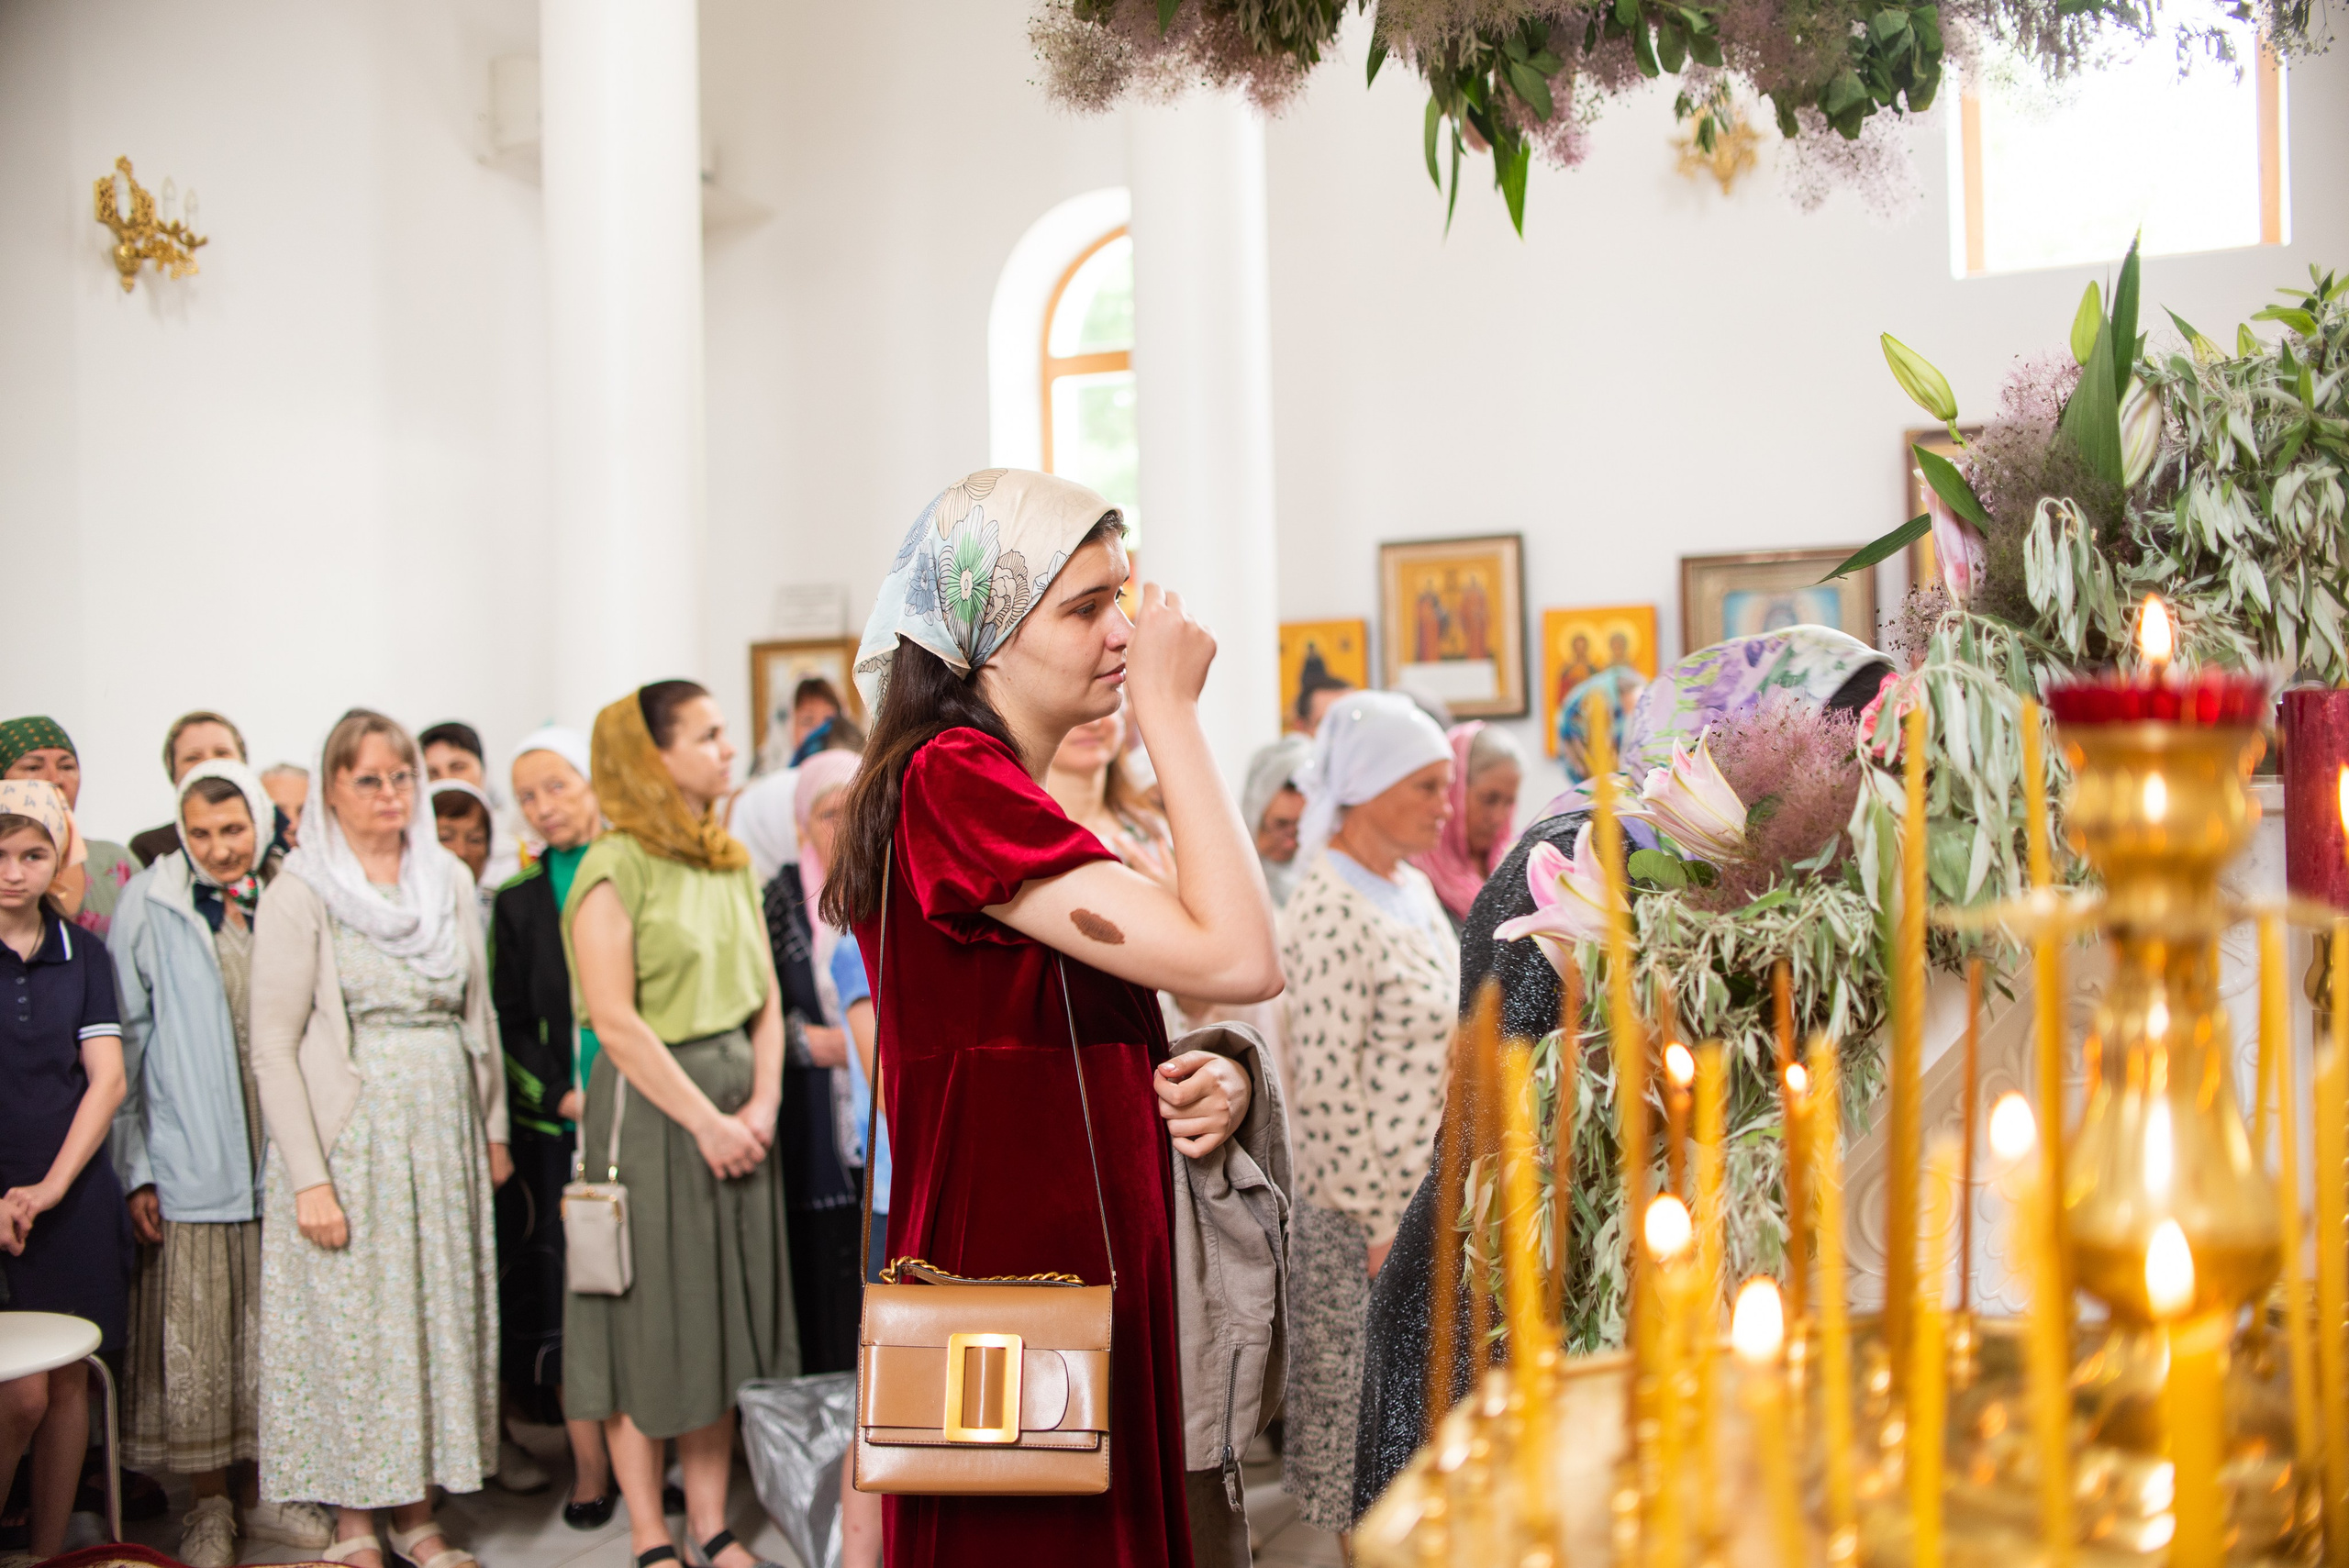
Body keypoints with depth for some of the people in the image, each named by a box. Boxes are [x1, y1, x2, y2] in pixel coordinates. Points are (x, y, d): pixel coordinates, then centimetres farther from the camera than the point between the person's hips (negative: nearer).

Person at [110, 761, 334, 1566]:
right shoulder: (150, 905, -1)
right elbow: (125, 1042, -1)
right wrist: (135, 1166, -6)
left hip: (277, 1157, 3)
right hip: (188, 1159, -3)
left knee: (270, 1330, 9)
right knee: (194, 1340, 2)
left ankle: (256, 1487, 23)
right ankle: (209, 1503, 16)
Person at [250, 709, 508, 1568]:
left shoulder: (449, 880, 8)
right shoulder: (301, 894, -7)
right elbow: (273, 1046, -10)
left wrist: (493, 1129, 13)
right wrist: (309, 1177, -15)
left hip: (441, 1136, 5)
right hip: (349, 1141, -4)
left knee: (439, 1319, 8)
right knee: (351, 1327, 2)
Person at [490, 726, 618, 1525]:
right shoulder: (519, 899, 8)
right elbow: (511, 1022, 8)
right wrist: (560, 1094, -7)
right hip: (560, 1128, 1)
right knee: (570, 1292, 0)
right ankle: (590, 1466, 11)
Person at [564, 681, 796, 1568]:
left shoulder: (733, 862, 10)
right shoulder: (615, 869, -11)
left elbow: (764, 997, 10)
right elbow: (616, 1021, -17)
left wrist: (761, 1103, -3)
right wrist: (704, 1120, -15)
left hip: (737, 1103, 7)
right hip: (649, 1105, -7)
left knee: (725, 1313, 11)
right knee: (649, 1318, 2)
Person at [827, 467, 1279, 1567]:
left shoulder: (1007, 798, 14)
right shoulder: (952, 783, -18)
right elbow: (1239, 959, -24)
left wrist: (1201, 1083, 0)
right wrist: (1170, 707, -16)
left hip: (1089, 1292, 10)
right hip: (1016, 1309, -10)